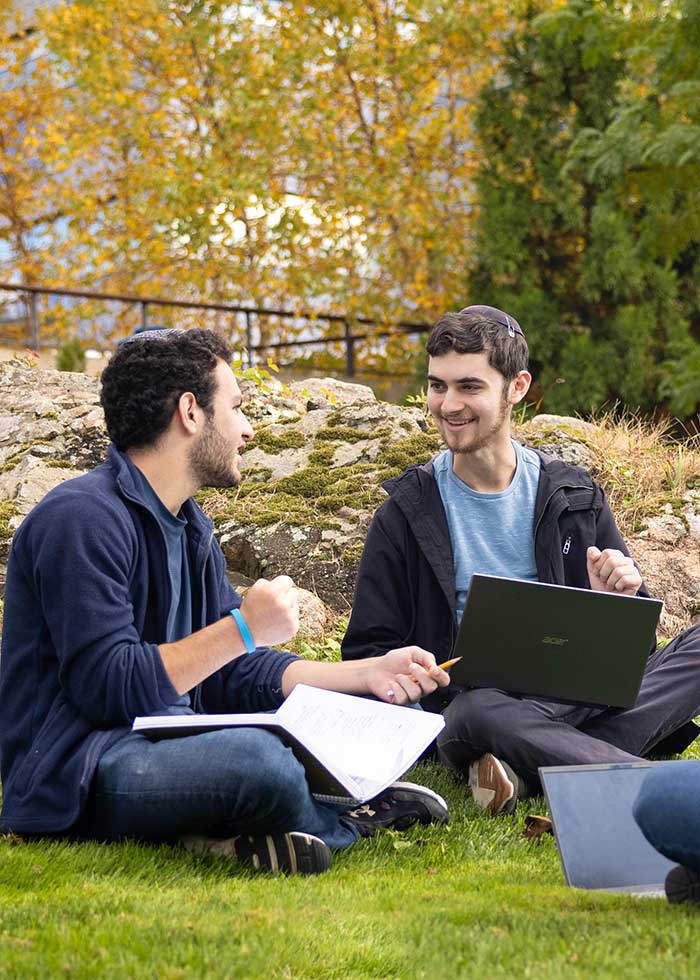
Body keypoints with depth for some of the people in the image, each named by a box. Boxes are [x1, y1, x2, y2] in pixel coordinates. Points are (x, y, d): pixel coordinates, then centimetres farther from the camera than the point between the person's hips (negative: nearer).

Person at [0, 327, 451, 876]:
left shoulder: (189, 525, 17)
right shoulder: (83, 518, -15)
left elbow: (231, 674, 15)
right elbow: (109, 687, -22)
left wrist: (368, 674, 7)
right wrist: (243, 629, -17)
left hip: (163, 743, 10)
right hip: (74, 774, -10)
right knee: (256, 758, -38)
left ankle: (241, 837, -14)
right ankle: (352, 819, -8)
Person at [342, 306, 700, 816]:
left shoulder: (575, 497, 11)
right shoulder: (406, 515, 6)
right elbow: (369, 654, 5)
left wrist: (620, 601, -8)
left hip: (580, 698, 3)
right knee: (476, 714, -40)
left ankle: (529, 770, -35)